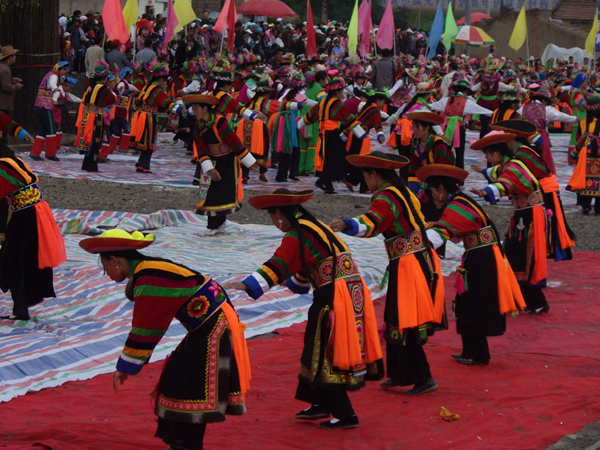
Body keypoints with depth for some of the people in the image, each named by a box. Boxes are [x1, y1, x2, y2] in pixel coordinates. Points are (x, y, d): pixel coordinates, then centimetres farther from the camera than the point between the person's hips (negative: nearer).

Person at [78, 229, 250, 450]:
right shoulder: (147, 271, 10)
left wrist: (125, 367, -11)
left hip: (213, 330, -10)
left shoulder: (148, 278, -21)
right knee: (178, 383, 13)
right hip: (205, 329, 10)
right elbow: (146, 325, 18)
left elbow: (145, 330, -18)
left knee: (191, 390, -6)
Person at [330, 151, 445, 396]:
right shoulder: (404, 192, 14)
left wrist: (347, 225, -54)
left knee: (404, 325, -4)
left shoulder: (386, 197, -16)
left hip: (407, 266, -9)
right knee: (396, 321, 17)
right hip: (424, 262, 9)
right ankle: (400, 374, 24)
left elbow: (371, 223, -37)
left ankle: (423, 379, -2)